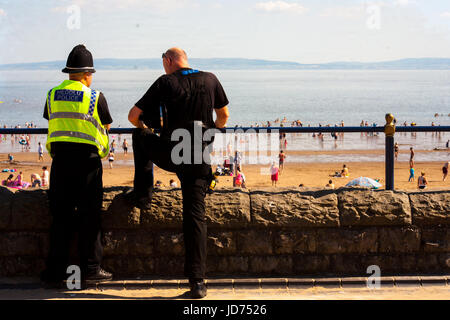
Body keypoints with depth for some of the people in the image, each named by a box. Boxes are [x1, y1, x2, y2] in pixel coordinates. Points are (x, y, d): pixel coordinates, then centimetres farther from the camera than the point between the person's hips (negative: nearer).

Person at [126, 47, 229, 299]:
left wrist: (143, 127, 23)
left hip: (169, 153, -2)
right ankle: (197, 280, -4)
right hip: (198, 159, 2)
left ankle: (143, 194, 28)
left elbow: (134, 116, 0)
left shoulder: (165, 82, -2)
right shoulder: (210, 80, 7)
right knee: (195, 215, 3)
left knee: (140, 137, 30)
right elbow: (224, 116, 20)